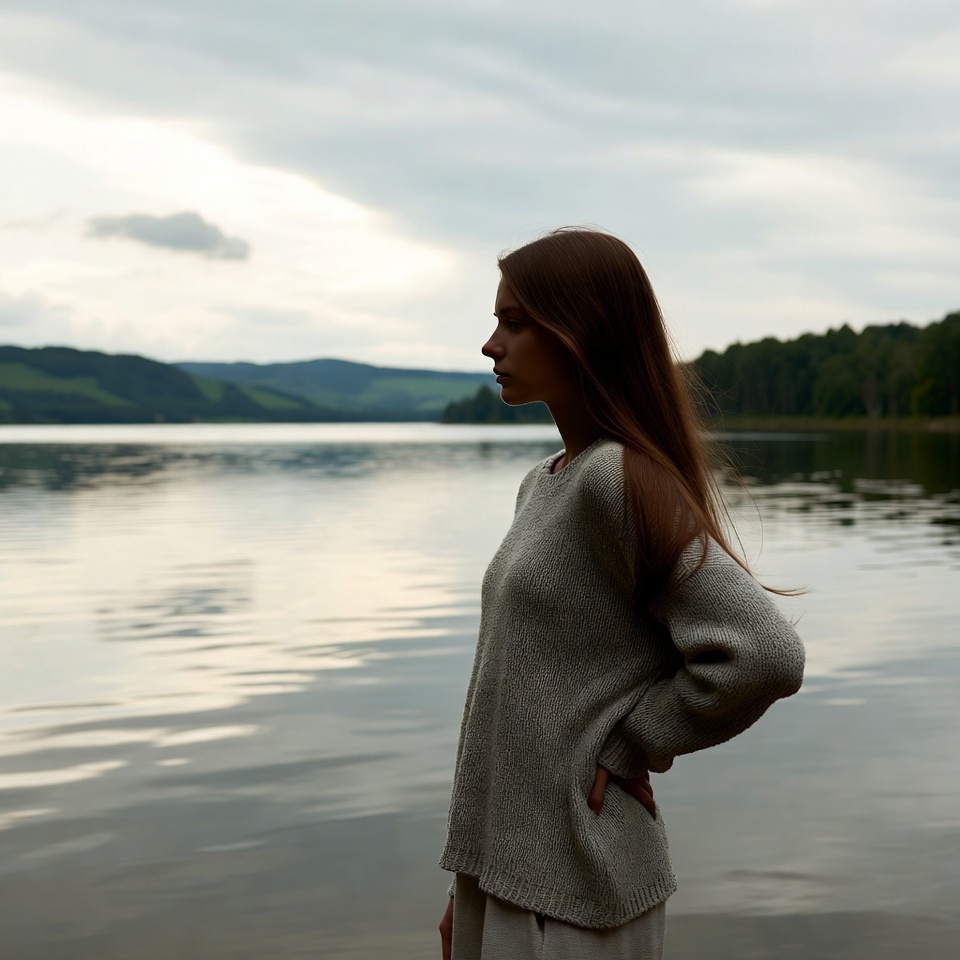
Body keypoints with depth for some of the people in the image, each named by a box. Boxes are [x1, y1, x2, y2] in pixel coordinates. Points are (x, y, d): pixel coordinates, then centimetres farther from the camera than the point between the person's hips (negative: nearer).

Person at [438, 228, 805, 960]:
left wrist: (625, 750, -12)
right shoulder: (543, 487, 10)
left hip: (573, 890, -8)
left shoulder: (622, 478, -16)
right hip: (507, 862, 8)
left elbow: (762, 655, -24)